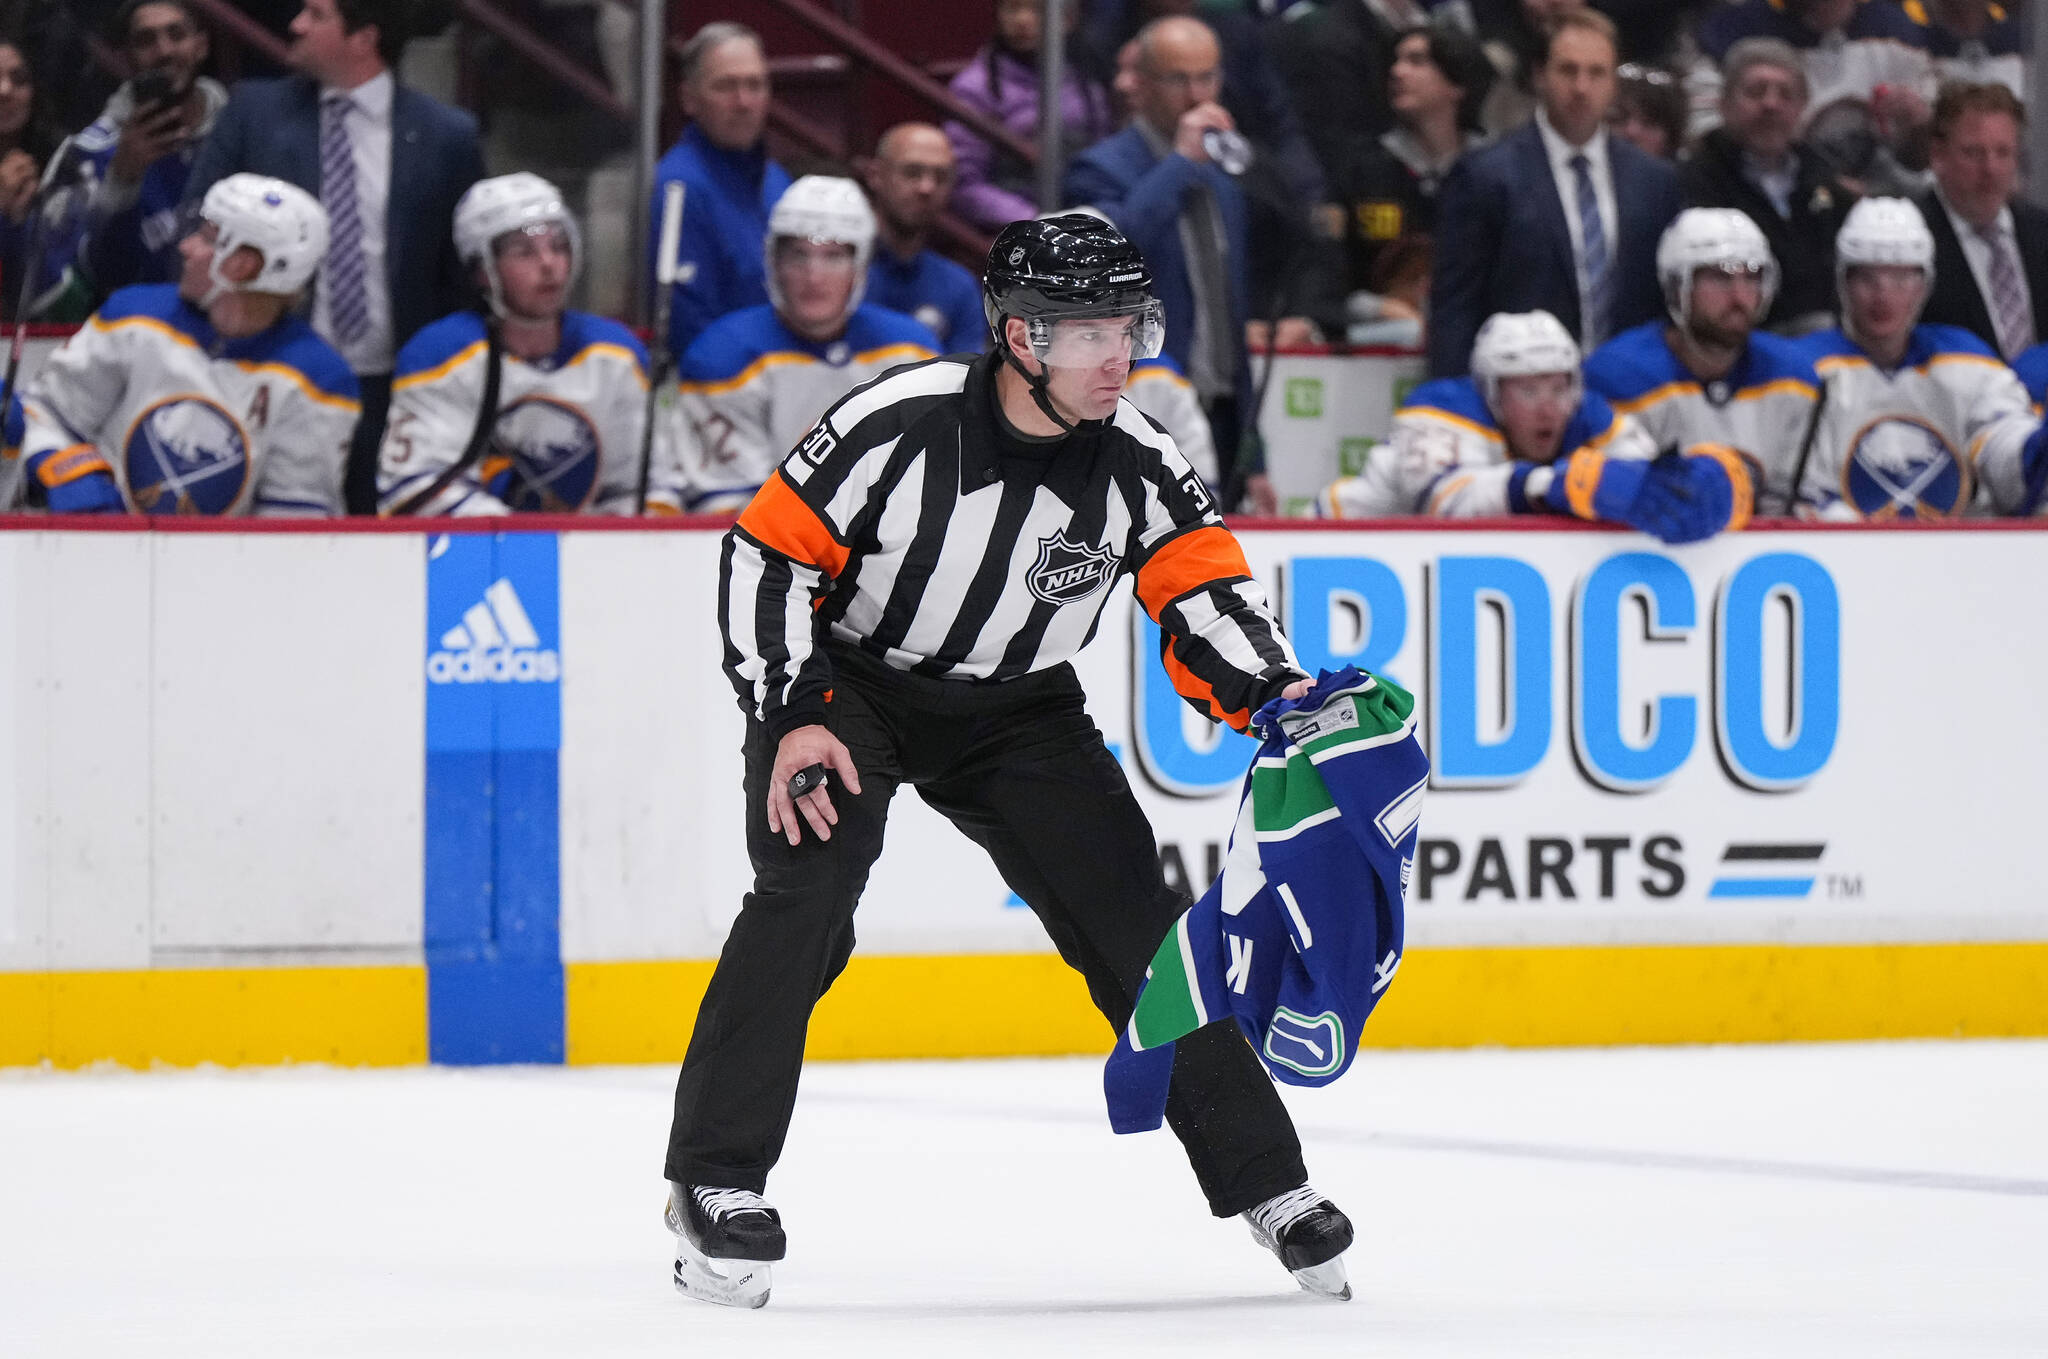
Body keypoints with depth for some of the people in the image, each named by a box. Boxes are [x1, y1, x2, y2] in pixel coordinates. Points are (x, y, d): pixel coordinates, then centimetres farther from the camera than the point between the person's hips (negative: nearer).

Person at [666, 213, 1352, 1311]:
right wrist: (793, 718, -26)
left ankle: (1262, 1180, 11)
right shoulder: (900, 427, -27)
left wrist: (1278, 699, -32)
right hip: (846, 686, -4)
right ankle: (715, 1179, -17)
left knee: (1131, 919, -1)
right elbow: (768, 554, -20)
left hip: (1014, 714, 4)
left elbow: (1205, 592, -12)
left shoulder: (1137, 465, -15)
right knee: (807, 894, -26)